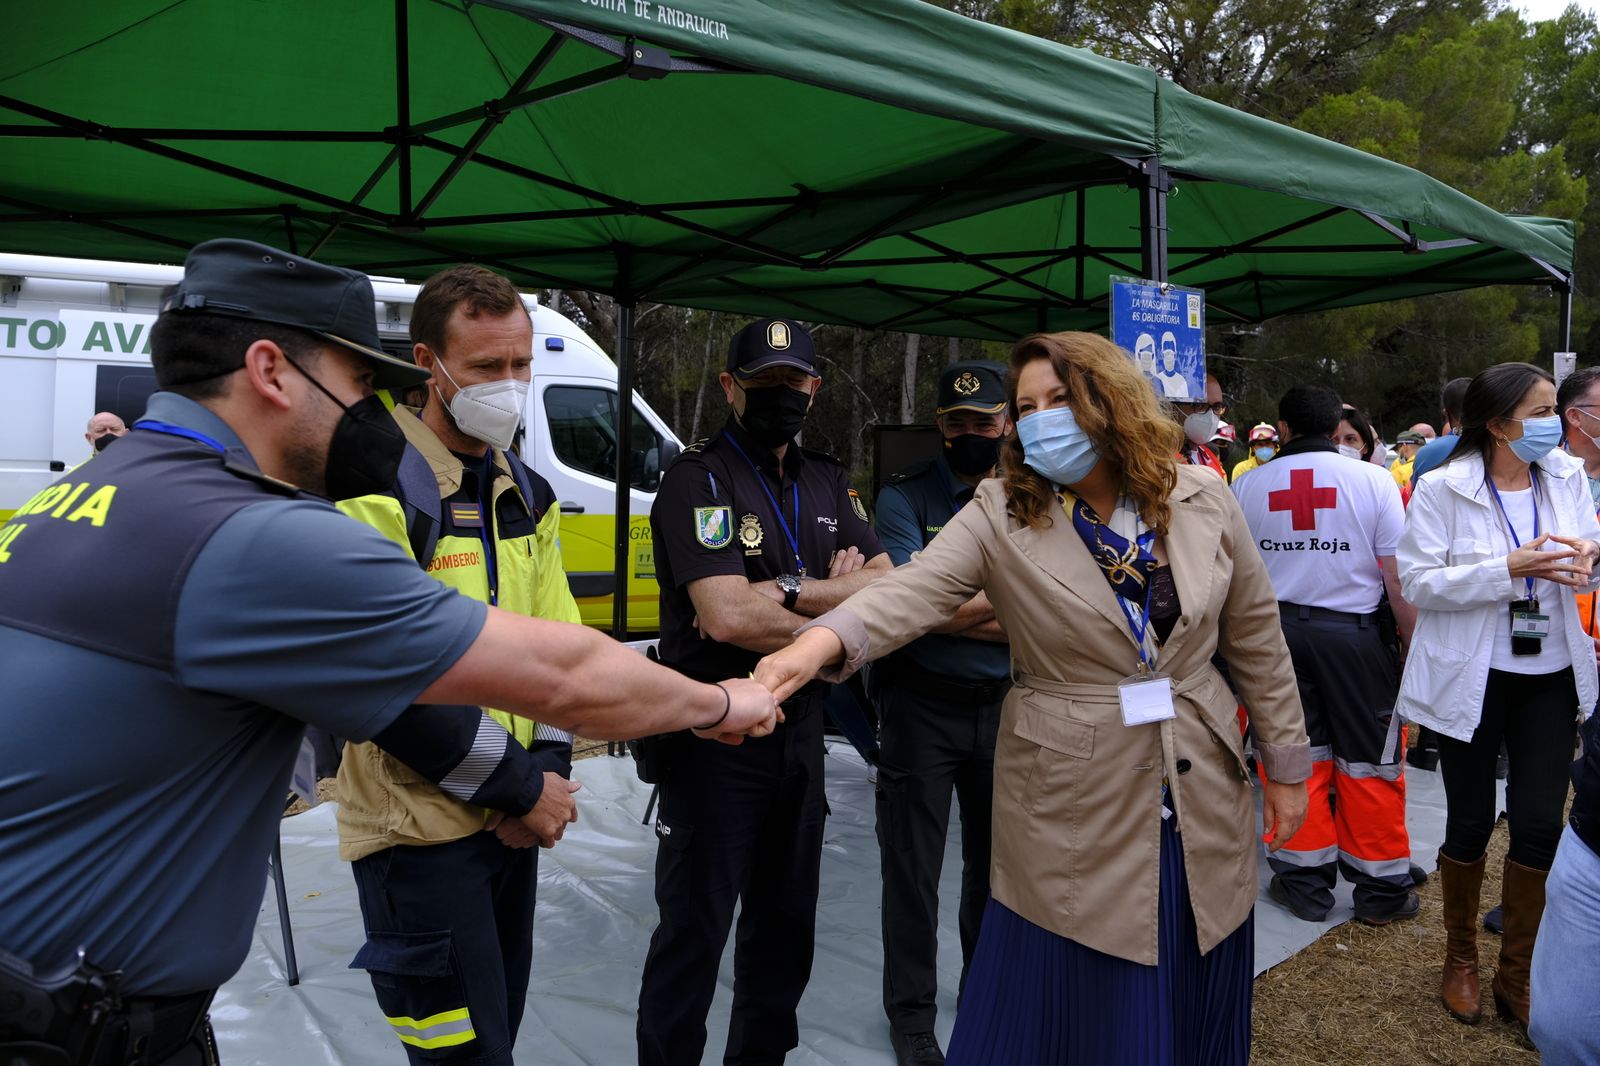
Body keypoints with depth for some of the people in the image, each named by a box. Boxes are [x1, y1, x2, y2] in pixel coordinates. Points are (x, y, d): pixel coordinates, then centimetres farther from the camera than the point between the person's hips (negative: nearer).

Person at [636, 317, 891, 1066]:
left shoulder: (828, 484, 8)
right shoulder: (698, 478, -12)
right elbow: (727, 616, -24)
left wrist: (788, 593, -19)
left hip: (801, 725, 7)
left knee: (786, 922, 20)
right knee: (694, 929, 6)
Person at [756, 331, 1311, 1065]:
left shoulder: (1203, 502, -1)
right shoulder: (1001, 515, -8)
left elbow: (1256, 640, 6)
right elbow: (913, 591, -24)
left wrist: (1285, 762, 10)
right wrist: (818, 643, -42)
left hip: (1202, 799, 3)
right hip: (1073, 817, -2)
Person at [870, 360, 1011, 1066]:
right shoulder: (906, 496, -7)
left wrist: (955, 611, -19)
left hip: (1005, 704, 3)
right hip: (923, 706, -3)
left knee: (994, 859, 19)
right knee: (914, 868, 8)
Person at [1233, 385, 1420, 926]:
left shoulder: (1247, 485, -1)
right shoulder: (1373, 480, -7)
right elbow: (1398, 576, -9)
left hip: (1276, 631, 2)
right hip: (1354, 632, -2)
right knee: (1369, 761, 10)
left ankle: (1305, 881, 22)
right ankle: (1381, 886, 22)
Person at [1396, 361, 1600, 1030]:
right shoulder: (1443, 489, -11)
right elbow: (1418, 581, -15)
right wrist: (1509, 569, -25)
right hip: (1472, 678, -3)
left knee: (1540, 824, 4)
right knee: (1471, 823, 10)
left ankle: (1516, 974, 23)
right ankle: (1460, 961, 32)